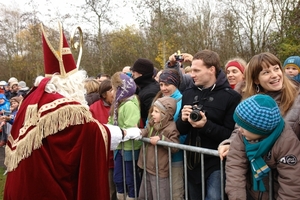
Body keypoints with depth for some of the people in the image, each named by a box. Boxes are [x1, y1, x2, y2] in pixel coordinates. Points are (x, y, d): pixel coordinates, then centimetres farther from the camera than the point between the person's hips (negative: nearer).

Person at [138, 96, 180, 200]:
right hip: (148, 167, 9)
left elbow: (175, 147, -22)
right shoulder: (151, 123, 6)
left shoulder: (171, 128, -18)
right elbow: (146, 132, 21)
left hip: (160, 171, -9)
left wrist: (161, 138, -31)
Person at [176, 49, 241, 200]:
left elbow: (232, 135, -15)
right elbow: (180, 130, 8)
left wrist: (206, 125, -26)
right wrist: (183, 120, -13)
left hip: (215, 163, -6)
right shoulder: (188, 94, 6)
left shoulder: (231, 97, -11)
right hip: (192, 162, 6)